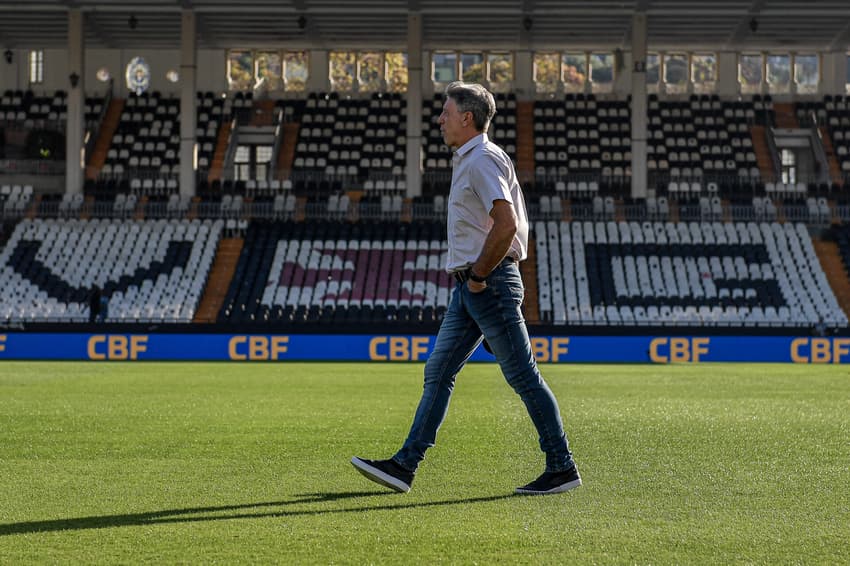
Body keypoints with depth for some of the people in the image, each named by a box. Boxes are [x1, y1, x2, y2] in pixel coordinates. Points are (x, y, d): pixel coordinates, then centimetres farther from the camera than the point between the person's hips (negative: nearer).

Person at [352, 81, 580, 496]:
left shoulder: (483, 159, -13)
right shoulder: (467, 160, 18)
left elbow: (506, 225, -25)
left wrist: (479, 275, -17)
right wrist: (473, 278, 17)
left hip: (491, 284, -10)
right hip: (469, 286, 10)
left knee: (523, 376, -5)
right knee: (437, 373, 8)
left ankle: (562, 468, 3)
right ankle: (405, 466, 9)